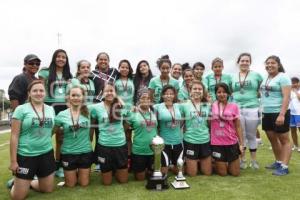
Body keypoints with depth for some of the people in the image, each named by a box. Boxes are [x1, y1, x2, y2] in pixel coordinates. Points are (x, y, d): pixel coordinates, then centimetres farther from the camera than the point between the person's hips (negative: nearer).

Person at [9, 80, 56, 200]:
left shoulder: (51, 109, 5)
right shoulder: (21, 109, -8)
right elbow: (14, 136, -9)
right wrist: (13, 160, -11)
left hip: (46, 154, 4)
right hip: (25, 155, -4)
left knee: (48, 190, 15)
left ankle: (30, 183, 40)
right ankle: (15, 183, 37)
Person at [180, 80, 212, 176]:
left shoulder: (208, 105, 4)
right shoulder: (184, 105, -6)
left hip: (205, 140, 3)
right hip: (190, 141, -3)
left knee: (207, 172, 12)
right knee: (192, 173, 6)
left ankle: (199, 162, 40)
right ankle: (186, 163, 35)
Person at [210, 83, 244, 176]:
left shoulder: (234, 106, -1)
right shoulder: (212, 106, -1)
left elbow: (238, 126, 2)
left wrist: (241, 143, -1)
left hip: (232, 142, 1)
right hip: (217, 143, -1)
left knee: (235, 173, 7)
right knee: (222, 173, 5)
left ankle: (228, 164, 36)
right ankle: (219, 164, 36)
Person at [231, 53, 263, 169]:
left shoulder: (256, 75, 4)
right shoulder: (232, 77, 10)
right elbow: (230, 92, 17)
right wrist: (235, 96, 2)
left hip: (252, 109, -1)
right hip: (237, 109, 2)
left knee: (251, 135, 8)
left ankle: (254, 160, 21)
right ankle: (242, 159, 21)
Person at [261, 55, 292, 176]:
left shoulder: (283, 77, -8)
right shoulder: (265, 79, 14)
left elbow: (286, 97, -16)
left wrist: (282, 114, -24)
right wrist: (262, 111, 14)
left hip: (279, 113, -8)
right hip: (267, 113, 8)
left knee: (284, 140, 2)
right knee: (272, 139, 14)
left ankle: (284, 166, 6)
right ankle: (278, 162, 27)